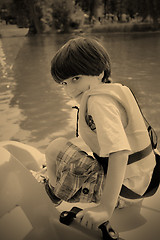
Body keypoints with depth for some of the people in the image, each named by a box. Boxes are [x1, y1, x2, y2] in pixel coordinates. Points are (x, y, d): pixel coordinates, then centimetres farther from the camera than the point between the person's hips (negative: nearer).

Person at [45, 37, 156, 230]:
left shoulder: (98, 100, -24)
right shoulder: (113, 90, 7)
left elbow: (120, 152, -37)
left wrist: (106, 208, -39)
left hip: (122, 189, -10)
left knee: (57, 147, -10)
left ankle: (55, 193, 17)